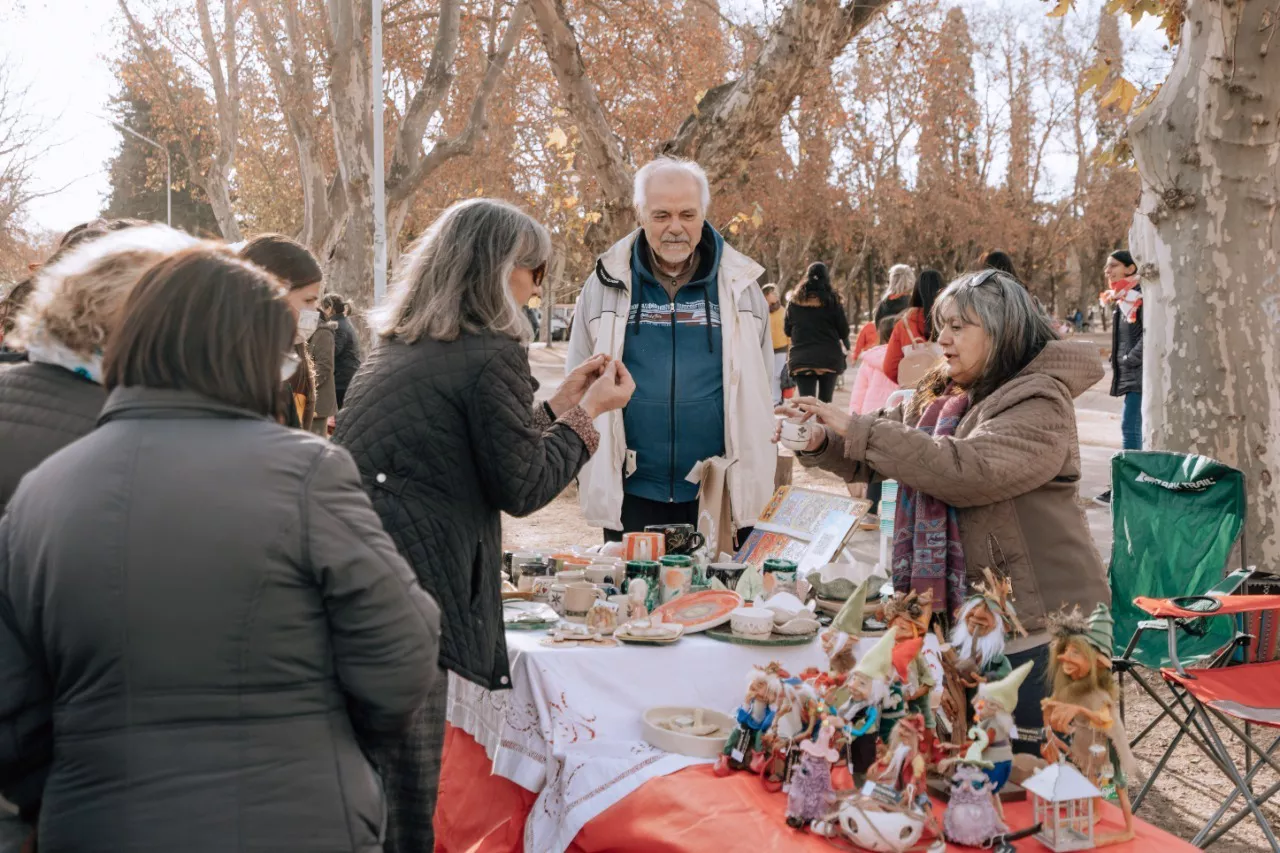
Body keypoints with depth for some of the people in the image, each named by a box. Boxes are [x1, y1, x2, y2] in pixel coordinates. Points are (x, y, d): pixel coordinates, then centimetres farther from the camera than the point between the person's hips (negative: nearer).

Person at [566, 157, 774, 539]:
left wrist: (753, 474, 7)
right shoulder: (607, 285, 2)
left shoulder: (738, 285, 3)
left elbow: (759, 387, 10)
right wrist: (589, 470, 4)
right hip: (630, 492, 0)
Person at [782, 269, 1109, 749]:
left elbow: (967, 470, -30)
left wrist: (858, 429, -28)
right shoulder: (940, 397, 9)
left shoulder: (1041, 404, -16)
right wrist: (822, 442, -10)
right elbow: (876, 457, 11)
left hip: (1037, 622, -7)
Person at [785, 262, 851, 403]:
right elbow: (844, 331, 0)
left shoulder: (795, 302, 2)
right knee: (825, 402, 12)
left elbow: (788, 331, 10)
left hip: (801, 360, 1)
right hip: (829, 358, 0)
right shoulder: (831, 300, -3)